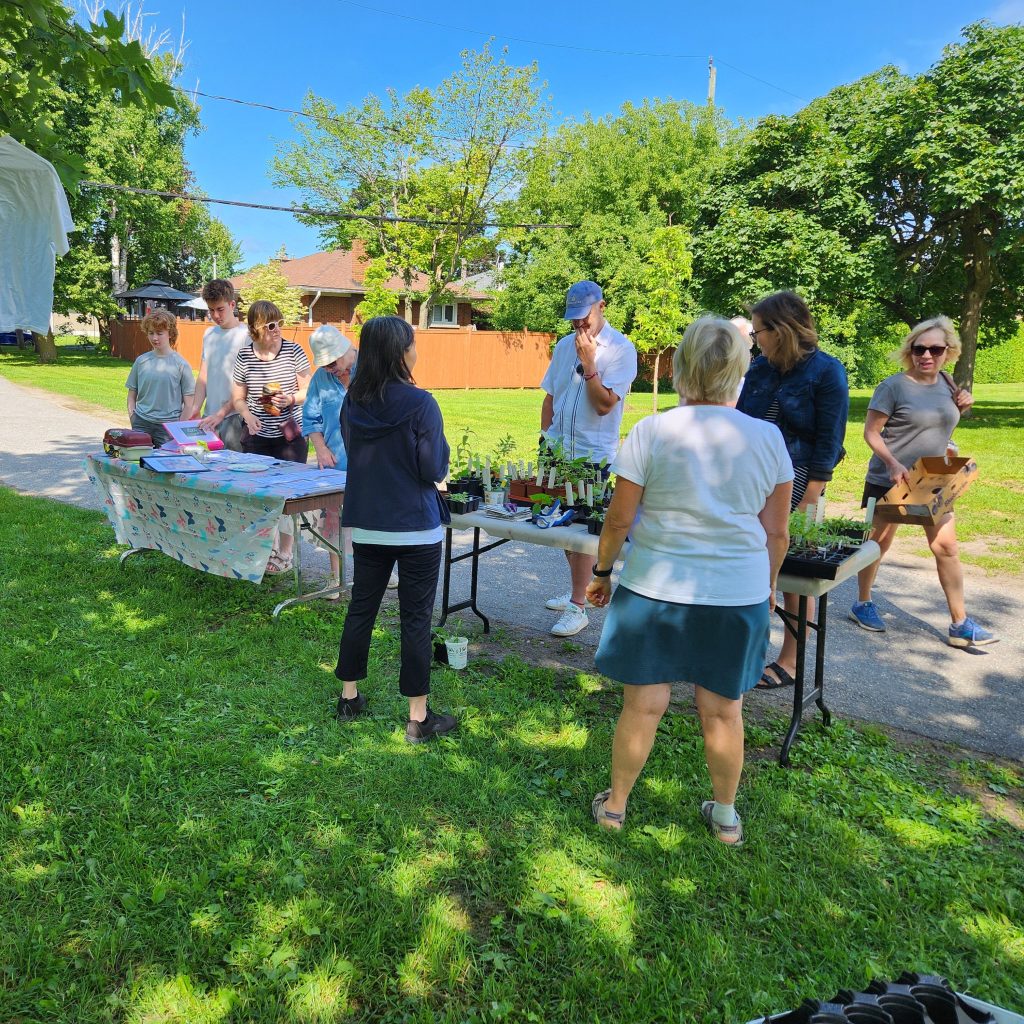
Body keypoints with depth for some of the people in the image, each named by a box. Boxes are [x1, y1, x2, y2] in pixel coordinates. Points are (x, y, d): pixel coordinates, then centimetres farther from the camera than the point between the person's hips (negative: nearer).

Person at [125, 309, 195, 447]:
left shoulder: (180, 364, -2)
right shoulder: (141, 361, 7)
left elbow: (188, 403, -2)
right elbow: (132, 396, 14)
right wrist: (133, 420, 2)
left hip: (168, 425, -3)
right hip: (141, 425, 3)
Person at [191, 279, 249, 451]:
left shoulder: (246, 335, -7)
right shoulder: (209, 334, 14)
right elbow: (203, 377, 15)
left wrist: (221, 413, -14)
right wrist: (195, 409, 2)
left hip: (234, 416, -6)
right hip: (209, 417, 6)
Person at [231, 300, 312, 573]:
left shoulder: (293, 351, -5)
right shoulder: (244, 356, 0)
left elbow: (309, 391, 1)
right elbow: (238, 398, 7)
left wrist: (290, 399, -18)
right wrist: (247, 415, -13)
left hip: (290, 436, -2)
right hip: (256, 437, 2)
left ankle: (285, 553, 12)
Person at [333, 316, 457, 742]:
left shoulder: (352, 402, 0)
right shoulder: (420, 404, -16)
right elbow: (435, 470, -13)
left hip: (366, 523, 5)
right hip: (416, 527, -5)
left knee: (361, 607, 17)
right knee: (415, 619, 3)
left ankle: (349, 697, 30)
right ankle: (419, 718, 12)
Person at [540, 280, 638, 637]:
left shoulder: (621, 349, -10)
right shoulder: (565, 345, 10)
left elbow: (604, 404, -17)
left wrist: (588, 361, -19)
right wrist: (545, 435, 9)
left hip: (592, 453, -6)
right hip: (560, 449, 7)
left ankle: (577, 608, 3)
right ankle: (577, 591, 31)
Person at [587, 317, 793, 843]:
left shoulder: (651, 432, -10)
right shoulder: (767, 438, -2)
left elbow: (618, 518, -7)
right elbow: (776, 532, 3)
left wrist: (602, 570, 9)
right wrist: (767, 585, 18)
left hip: (657, 588, -2)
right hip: (739, 592, 2)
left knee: (643, 704, 10)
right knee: (723, 710, 14)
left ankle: (614, 805, 29)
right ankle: (725, 816, 33)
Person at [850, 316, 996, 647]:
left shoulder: (946, 382, 5)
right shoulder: (893, 386, -13)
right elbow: (871, 432, -13)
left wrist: (961, 405, 1)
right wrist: (892, 463, -26)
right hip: (889, 481, -5)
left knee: (946, 547, 3)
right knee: (878, 543, 7)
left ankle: (960, 624, 10)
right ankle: (863, 604, 26)